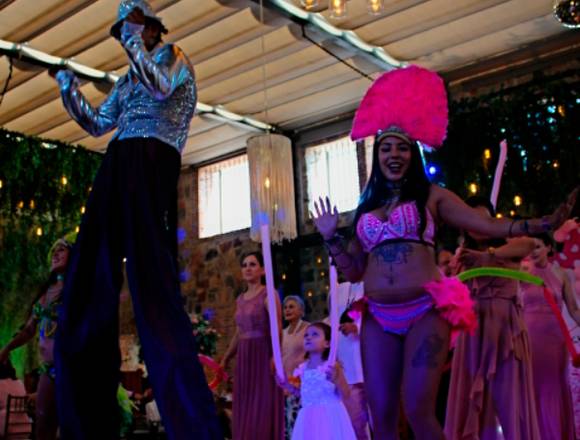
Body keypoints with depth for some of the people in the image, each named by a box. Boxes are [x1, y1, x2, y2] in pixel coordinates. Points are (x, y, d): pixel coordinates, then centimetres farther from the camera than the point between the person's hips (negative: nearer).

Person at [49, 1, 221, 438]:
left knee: (152, 280, -22)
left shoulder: (172, 56, 14)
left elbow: (162, 88, -8)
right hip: (116, 167, 8)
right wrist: (69, 88, 24)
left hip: (152, 161, -8)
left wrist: (136, 46, 0)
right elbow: (96, 124, 31)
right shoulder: (127, 79, 33)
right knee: (89, 285, 1)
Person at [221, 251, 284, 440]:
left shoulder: (268, 295, -6)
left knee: (263, 412, -5)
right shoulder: (240, 299, 15)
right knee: (244, 412, 7)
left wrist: (275, 356, -29)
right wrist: (226, 358, 18)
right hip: (243, 360, 7)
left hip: (263, 357, -7)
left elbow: (277, 328, -17)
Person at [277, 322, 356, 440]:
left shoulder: (332, 366, -8)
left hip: (330, 417, -5)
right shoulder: (303, 369, 9)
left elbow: (345, 394, -11)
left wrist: (336, 380, -28)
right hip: (309, 420, 5)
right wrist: (288, 386, 12)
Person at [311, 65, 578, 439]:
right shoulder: (366, 210, 19)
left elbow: (492, 226, -1)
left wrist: (547, 223, -12)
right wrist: (331, 237, 9)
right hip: (378, 319, 4)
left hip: (425, 312, -3)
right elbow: (354, 271, 19)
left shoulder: (431, 196, 8)